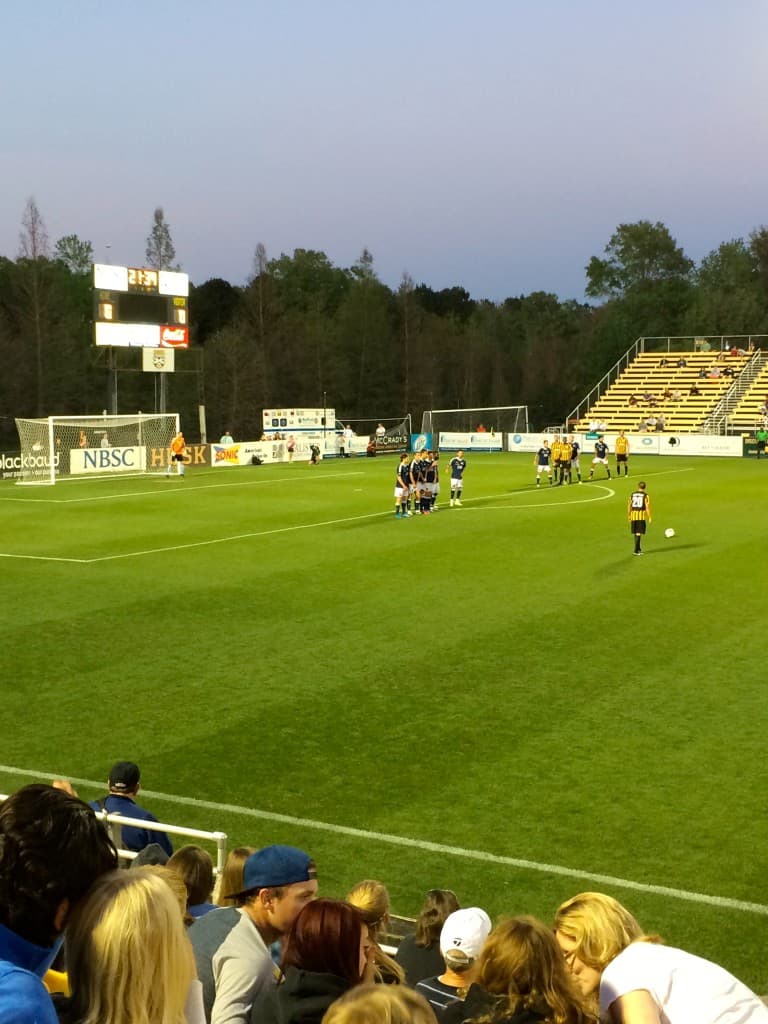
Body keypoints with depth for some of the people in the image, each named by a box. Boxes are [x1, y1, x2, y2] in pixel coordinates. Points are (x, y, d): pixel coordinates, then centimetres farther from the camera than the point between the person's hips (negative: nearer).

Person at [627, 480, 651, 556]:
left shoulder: (632, 494, 8)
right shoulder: (645, 496, -4)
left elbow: (629, 505, 9)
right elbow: (647, 507, -8)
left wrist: (628, 515, 19)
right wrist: (649, 517, -2)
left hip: (633, 514, 4)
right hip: (641, 515, -4)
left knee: (635, 533, 15)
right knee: (639, 533, -3)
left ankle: (638, 549, 27)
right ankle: (636, 550, -9)